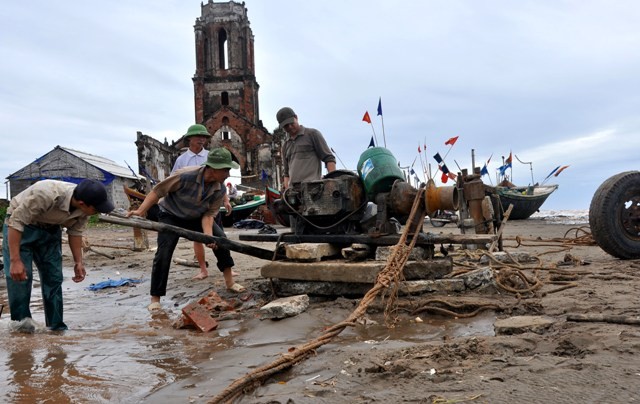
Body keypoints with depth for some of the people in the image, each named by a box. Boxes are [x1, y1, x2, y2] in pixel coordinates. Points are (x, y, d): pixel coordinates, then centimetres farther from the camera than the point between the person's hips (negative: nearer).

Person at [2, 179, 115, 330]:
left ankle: (56, 327, 13)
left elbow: (75, 232, -3)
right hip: (20, 227, -5)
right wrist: (15, 260, -35)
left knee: (54, 278, 3)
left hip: (50, 230, 5)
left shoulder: (83, 209, -20)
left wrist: (78, 262, -5)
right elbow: (16, 222, -33)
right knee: (19, 277, -13)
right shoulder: (46, 194, -39)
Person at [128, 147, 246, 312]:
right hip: (171, 216, -4)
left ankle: (229, 281, 7)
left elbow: (209, 214, -16)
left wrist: (208, 234, -33)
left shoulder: (220, 190, -21)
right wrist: (140, 211, -33)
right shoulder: (186, 175, -35)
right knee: (163, 253, -14)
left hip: (196, 217, 4)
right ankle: (155, 298, -2)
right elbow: (157, 191, -26)